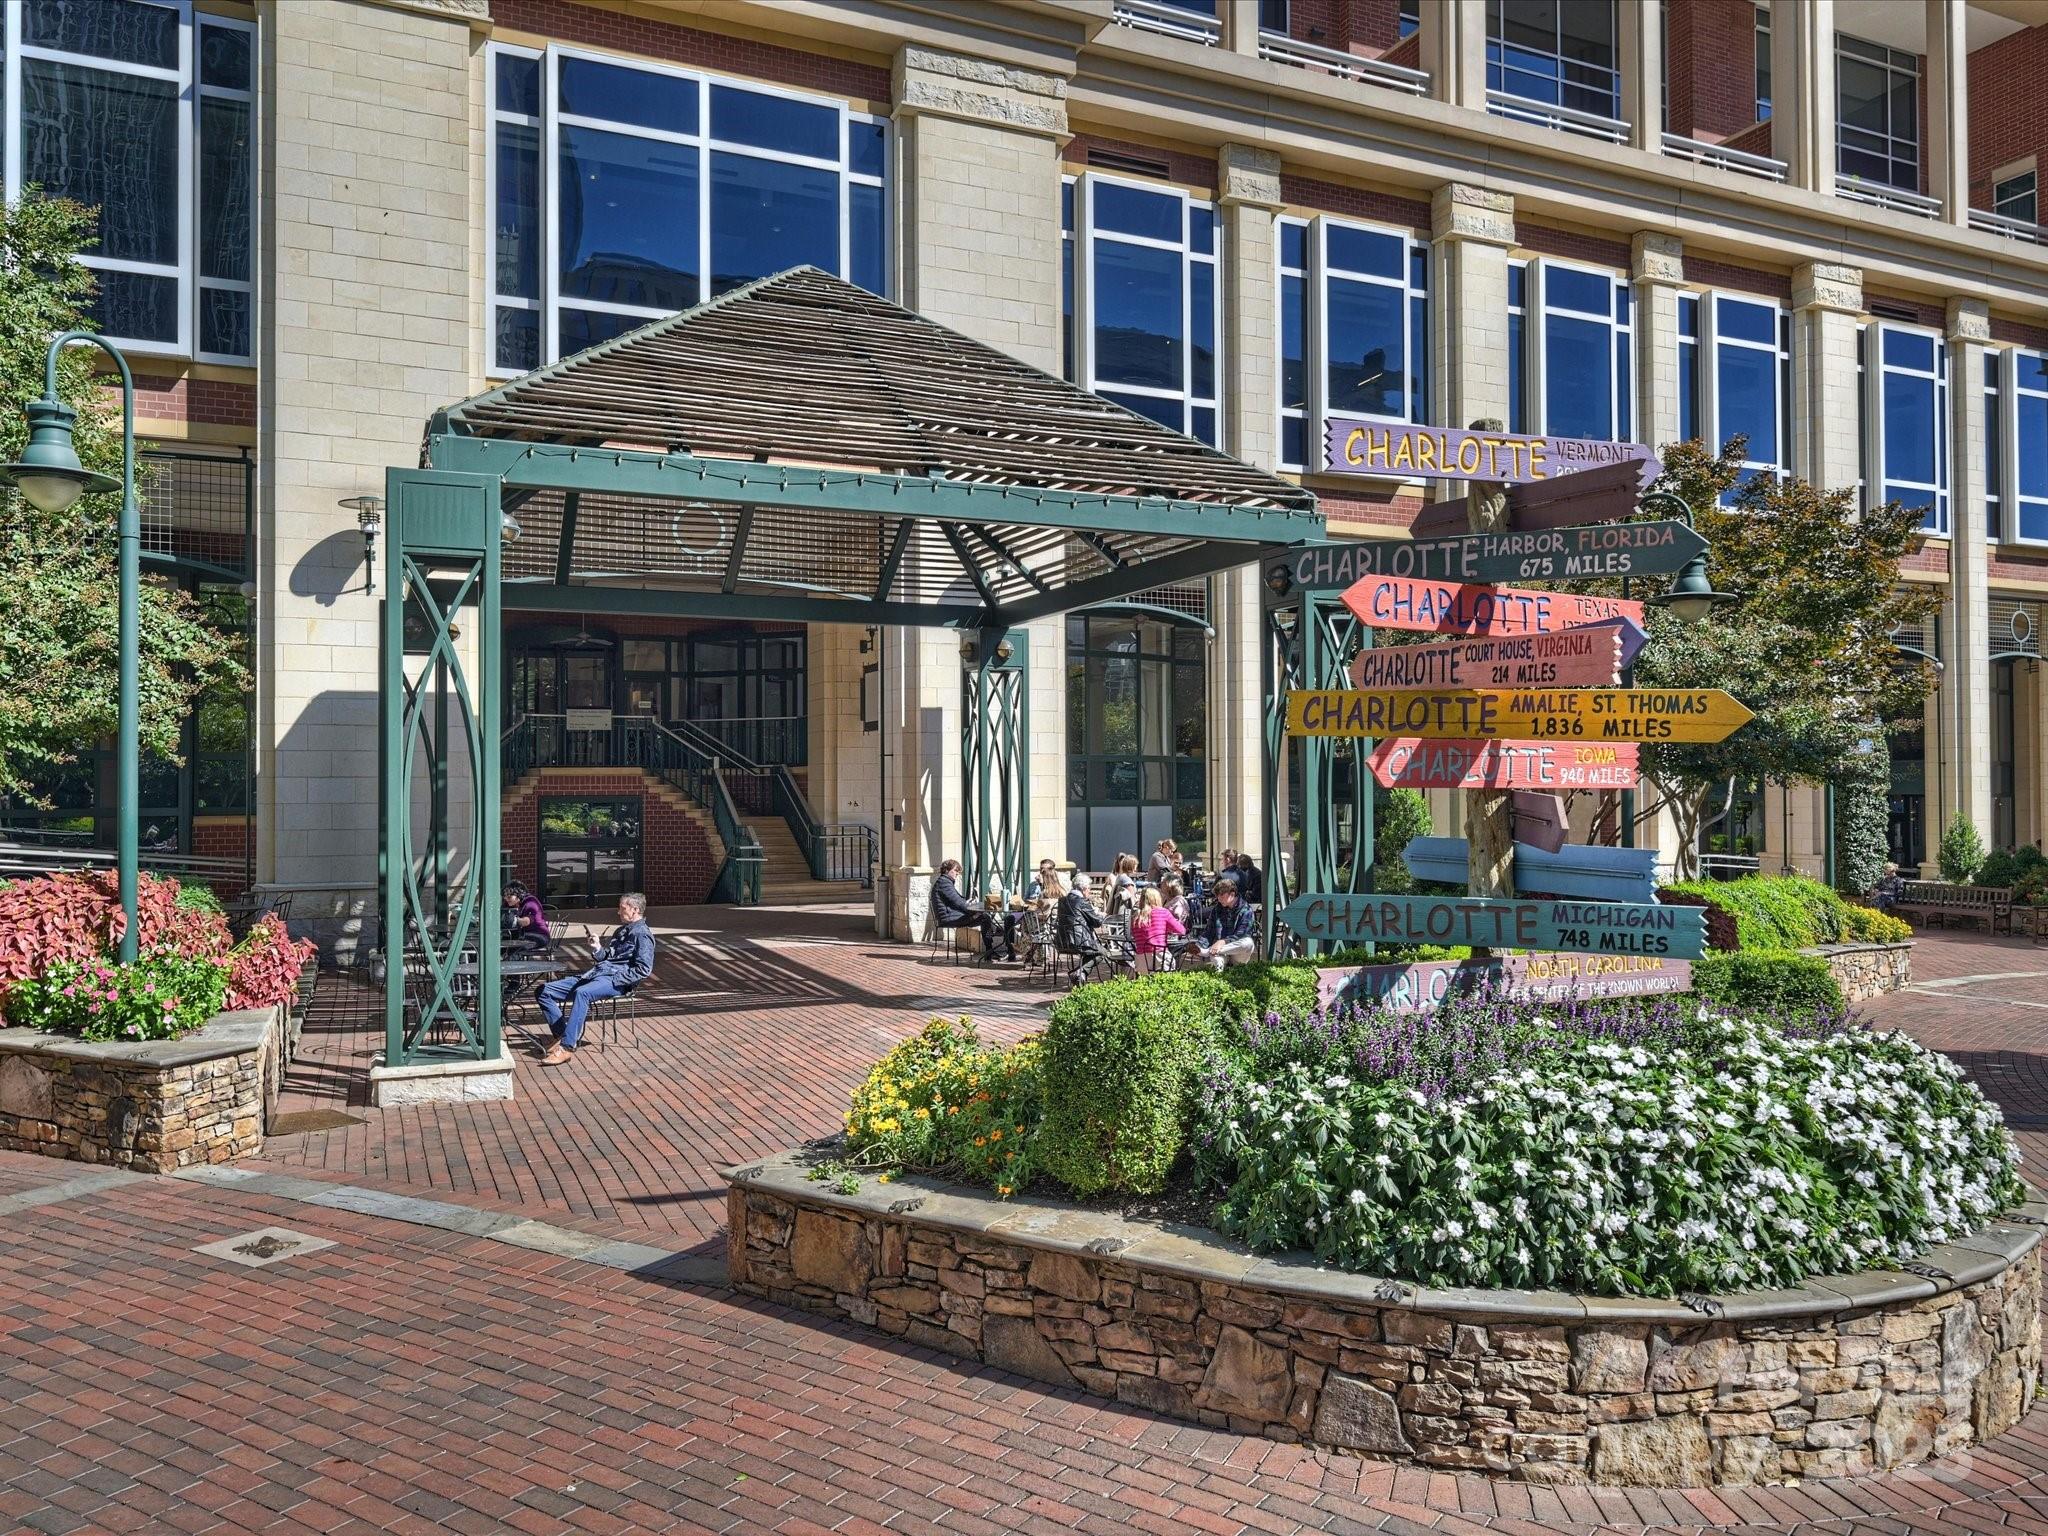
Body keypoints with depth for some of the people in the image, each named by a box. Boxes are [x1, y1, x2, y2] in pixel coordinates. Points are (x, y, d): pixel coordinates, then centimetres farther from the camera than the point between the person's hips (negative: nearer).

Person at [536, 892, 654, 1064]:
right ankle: (562, 1035, -8)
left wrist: (615, 982, -18)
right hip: (595, 974, 10)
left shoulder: (642, 934, -2)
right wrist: (598, 949, 7)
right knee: (544, 991, -1)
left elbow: (643, 969, -14)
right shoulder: (621, 931, 27)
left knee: (582, 993, -40)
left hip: (614, 980, -10)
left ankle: (566, 1047, -41)